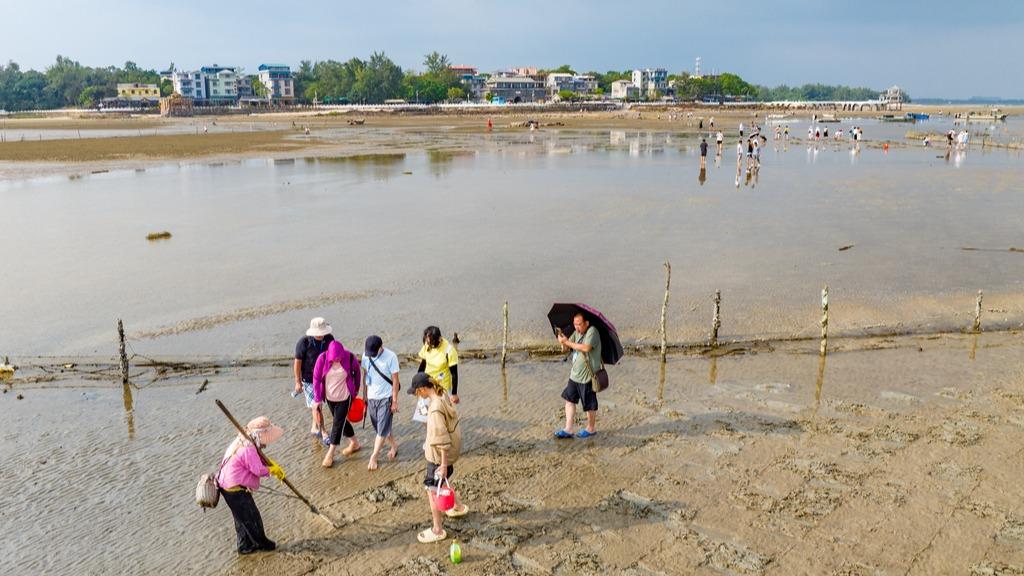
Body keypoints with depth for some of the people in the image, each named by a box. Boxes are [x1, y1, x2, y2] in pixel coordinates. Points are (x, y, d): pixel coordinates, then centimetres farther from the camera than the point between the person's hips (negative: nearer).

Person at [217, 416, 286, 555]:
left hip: (228, 487, 10)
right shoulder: (248, 449, -28)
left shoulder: (243, 442, 6)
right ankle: (262, 543, 26)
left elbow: (260, 458, 14)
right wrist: (270, 470, -4)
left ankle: (245, 546, 35)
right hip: (236, 491, -10)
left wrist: (274, 467, -1)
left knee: (242, 518, 22)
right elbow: (259, 470, -26)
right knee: (252, 518, 9)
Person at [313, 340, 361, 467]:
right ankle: (354, 443, 36)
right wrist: (317, 399, -10)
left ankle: (330, 454, 6)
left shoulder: (350, 357, -19)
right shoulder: (322, 359, -18)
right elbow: (316, 379, -10)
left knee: (338, 423, -3)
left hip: (345, 397, -3)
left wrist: (356, 389, 9)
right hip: (329, 397, 3)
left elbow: (356, 372, 0)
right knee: (341, 421, 16)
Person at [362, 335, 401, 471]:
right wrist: (365, 397, 8)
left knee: (382, 430, -3)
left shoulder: (391, 357, -16)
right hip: (371, 397, 5)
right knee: (379, 428, 14)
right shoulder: (365, 356, -3)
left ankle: (373, 457, 7)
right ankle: (394, 446, 35)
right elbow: (365, 376, 7)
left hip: (386, 398, -5)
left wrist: (395, 401, -11)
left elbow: (395, 380, -12)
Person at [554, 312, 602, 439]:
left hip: (587, 376, -8)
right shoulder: (576, 333, 9)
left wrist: (567, 342, -23)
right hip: (575, 374, 8)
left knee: (589, 405, 7)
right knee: (569, 399, 7)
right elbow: (566, 346, 4)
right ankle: (568, 430, 12)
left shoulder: (592, 331, -15)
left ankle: (591, 429, 25)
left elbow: (586, 348, -29)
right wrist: (562, 339, -18)